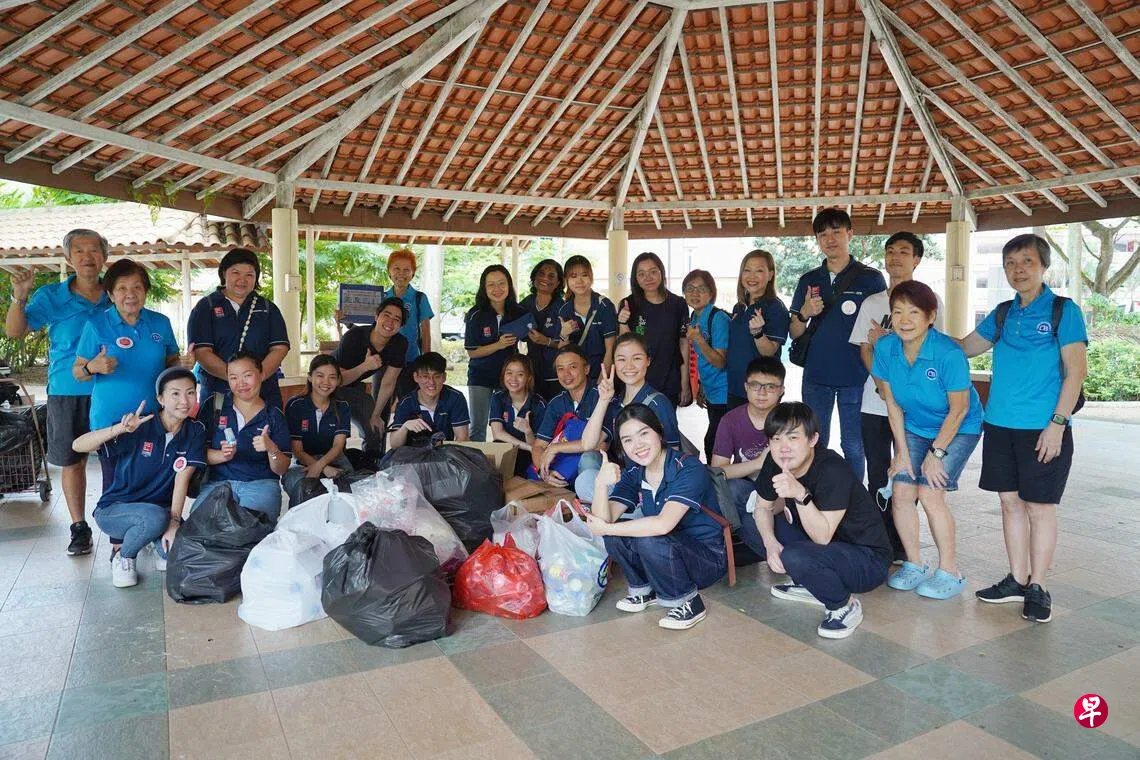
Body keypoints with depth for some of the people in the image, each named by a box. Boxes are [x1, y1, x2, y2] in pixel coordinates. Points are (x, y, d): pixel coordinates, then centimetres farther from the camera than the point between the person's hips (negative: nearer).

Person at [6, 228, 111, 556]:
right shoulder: (51, 296, 2)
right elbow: (15, 331, -2)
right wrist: (19, 296, -16)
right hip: (66, 392, 0)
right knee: (72, 461, 7)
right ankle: (79, 527, 18)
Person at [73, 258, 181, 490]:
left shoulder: (161, 323, 7)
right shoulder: (96, 325, -1)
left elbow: (172, 362, 16)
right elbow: (78, 372, 0)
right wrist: (93, 367, -21)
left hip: (154, 418, 2)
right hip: (110, 420, -2)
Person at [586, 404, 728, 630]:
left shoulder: (688, 469, -22)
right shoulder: (634, 474, -2)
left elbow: (663, 525, -34)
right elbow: (604, 520, -15)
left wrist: (606, 529, -25)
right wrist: (601, 485, -34)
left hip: (708, 557, -6)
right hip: (669, 553, 6)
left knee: (650, 541, -32)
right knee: (613, 532, -15)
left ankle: (688, 602, -7)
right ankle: (644, 589, 9)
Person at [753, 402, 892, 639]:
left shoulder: (832, 470, -28)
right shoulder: (774, 464, -8)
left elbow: (823, 537, -31)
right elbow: (763, 508, 6)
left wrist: (801, 495, -45)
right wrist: (770, 542, -13)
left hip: (868, 561, -8)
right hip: (823, 548, 8)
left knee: (795, 557, -32)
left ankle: (845, 606, -4)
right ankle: (810, 585, 10)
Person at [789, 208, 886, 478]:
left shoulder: (871, 278, 1)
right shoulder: (808, 281, 10)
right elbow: (795, 333, 11)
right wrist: (804, 314, -10)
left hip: (855, 377, -3)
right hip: (816, 375, 3)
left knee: (854, 447, 5)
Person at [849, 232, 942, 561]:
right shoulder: (871, 303, 13)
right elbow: (865, 351, 8)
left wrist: (887, 340, -11)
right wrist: (882, 382, -8)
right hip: (875, 402, 3)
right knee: (878, 474, 5)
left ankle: (902, 544, 12)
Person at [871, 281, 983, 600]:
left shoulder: (949, 353, -28)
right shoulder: (886, 347, -15)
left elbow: (958, 410, -18)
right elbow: (893, 403, -6)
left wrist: (936, 453, -16)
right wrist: (902, 451, -6)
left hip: (958, 429, -4)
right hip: (914, 427, 5)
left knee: (930, 493, -15)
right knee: (901, 492, -6)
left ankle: (950, 572, 2)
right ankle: (914, 565, 13)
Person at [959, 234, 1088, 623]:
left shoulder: (1063, 310, -4)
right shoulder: (1002, 314, 11)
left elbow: (1076, 370, -8)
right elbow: (964, 347, 20)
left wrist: (1057, 424, -14)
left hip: (1043, 429, -5)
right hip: (1000, 424, 5)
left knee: (1039, 506, 3)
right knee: (1010, 502, 11)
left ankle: (1038, 587, 15)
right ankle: (1017, 579, 23)